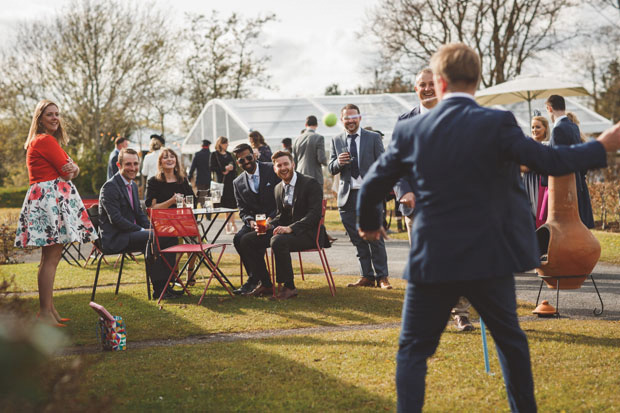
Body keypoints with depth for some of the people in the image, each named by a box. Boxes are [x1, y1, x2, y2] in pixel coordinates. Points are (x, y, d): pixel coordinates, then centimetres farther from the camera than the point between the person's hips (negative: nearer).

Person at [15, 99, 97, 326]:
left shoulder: (38, 141, 22)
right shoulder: (46, 140, -10)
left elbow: (73, 170, 18)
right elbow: (66, 172, -11)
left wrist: (73, 168, -3)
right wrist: (70, 169, 10)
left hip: (49, 198, 11)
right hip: (50, 196, -11)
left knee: (50, 258, 13)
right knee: (51, 258, -12)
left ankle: (49, 309, 18)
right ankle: (45, 312, -13)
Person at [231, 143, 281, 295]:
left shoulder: (272, 170, -4)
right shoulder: (238, 183, 9)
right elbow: (243, 210, 9)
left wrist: (271, 219, -18)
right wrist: (250, 221, -14)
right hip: (255, 221, 5)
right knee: (238, 238, -24)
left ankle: (254, 279, -14)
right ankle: (255, 278, -9)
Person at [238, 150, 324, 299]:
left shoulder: (311, 184, -9)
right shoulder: (278, 188, 14)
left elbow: (315, 214, -19)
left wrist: (290, 228, -28)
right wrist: (269, 225, -2)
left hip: (307, 233, -8)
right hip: (285, 230, 8)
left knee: (278, 241, -37)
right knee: (247, 240, -5)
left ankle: (289, 286, -21)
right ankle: (265, 284, 2)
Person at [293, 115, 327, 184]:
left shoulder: (298, 139, 9)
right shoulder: (319, 138, -7)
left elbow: (294, 161, 12)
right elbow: (321, 159, -13)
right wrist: (326, 161, 9)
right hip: (315, 177, -5)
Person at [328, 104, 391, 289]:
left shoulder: (374, 138, 2)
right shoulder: (336, 140, 11)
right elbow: (331, 169, 10)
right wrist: (339, 162, -13)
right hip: (347, 197, 3)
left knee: (375, 238, -3)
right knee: (358, 240, 7)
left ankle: (381, 277, 5)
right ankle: (367, 276, 15)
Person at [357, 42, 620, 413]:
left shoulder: (410, 130, -2)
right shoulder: (497, 124, -9)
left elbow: (373, 185, 6)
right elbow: (550, 161, -9)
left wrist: (369, 224, 26)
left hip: (433, 259, 0)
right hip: (490, 255, 0)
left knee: (413, 350, 8)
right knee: (509, 338, 22)